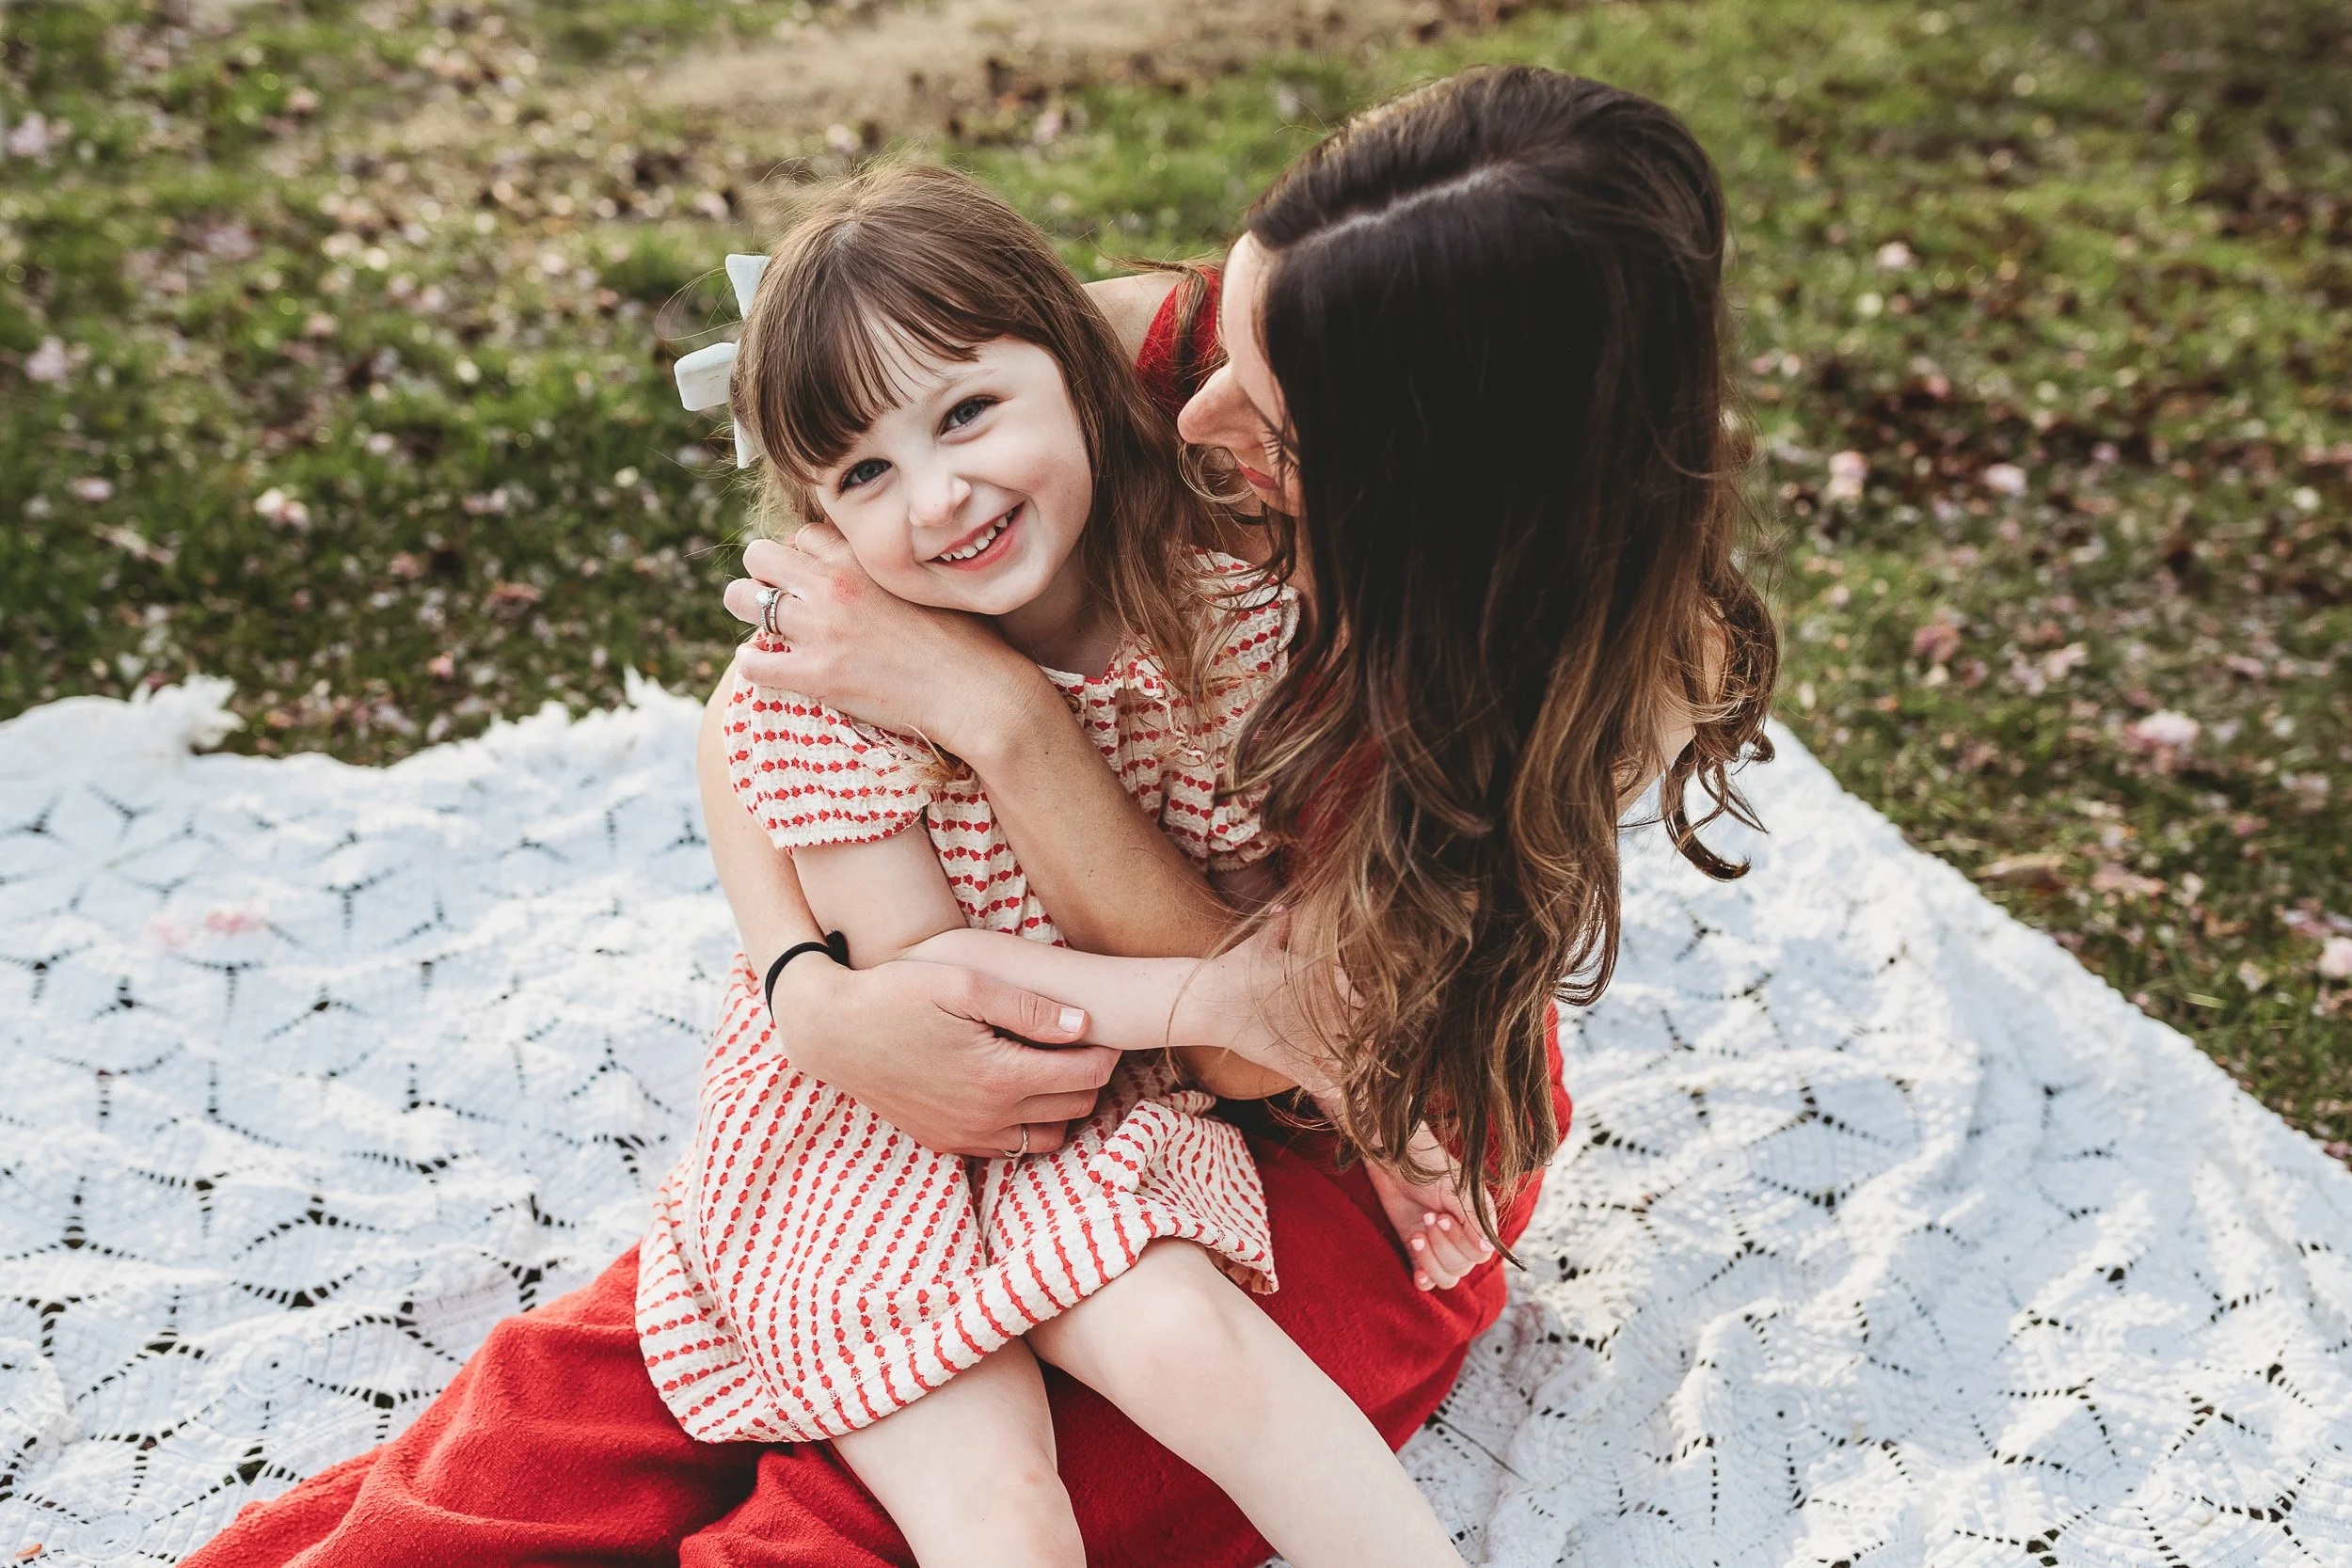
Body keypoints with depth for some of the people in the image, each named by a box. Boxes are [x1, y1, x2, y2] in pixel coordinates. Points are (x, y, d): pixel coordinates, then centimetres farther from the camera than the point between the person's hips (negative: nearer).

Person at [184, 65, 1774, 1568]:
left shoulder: (1628, 652, -26)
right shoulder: (1143, 358, -21)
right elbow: (766, 693, -11)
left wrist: (990, 704, -34)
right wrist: (817, 991, -29)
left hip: (1347, 1141, -2)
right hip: (1031, 1054, 3)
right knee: (587, 1398, -15)